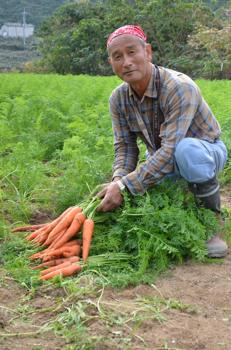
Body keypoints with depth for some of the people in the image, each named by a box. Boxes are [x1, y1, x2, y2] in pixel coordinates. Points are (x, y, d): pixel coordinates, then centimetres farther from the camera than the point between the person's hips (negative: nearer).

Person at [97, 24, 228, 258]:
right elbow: (125, 147, -12)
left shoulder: (180, 88, -32)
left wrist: (125, 186, -42)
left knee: (187, 150, -41)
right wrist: (118, 181, -33)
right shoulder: (118, 99, -12)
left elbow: (170, 151, -39)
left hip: (205, 152, -6)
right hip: (161, 161, 6)